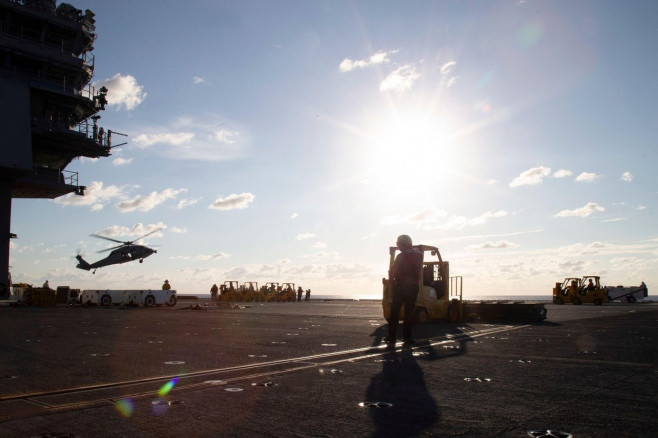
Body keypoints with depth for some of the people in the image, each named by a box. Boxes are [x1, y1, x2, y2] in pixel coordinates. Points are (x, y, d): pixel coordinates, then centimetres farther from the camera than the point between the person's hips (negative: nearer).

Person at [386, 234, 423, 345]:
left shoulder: (401, 257, -12)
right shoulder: (419, 256, 5)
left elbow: (392, 272, -10)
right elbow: (419, 271, 5)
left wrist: (393, 281, 6)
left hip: (401, 286, -4)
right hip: (414, 286, 4)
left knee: (394, 312, 5)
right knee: (409, 312, 9)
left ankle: (391, 336, 5)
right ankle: (407, 337, 8)